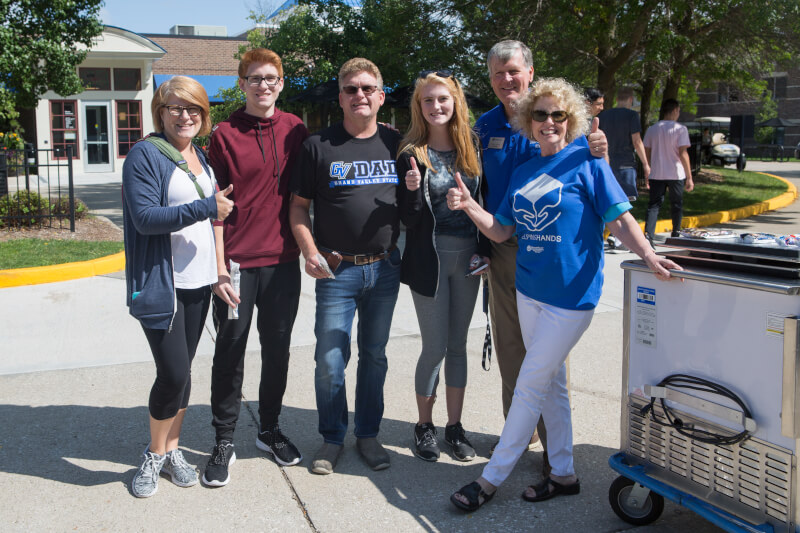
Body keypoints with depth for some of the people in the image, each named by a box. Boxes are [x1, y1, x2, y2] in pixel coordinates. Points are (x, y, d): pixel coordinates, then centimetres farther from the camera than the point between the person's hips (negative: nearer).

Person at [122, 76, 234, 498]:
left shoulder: (201, 157, 14)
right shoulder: (145, 155, -8)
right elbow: (145, 217, -19)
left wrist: (219, 208, 7)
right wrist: (205, 208, -21)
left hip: (197, 280, 7)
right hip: (160, 284, -6)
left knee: (182, 371, 12)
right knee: (174, 373, -8)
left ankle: (171, 451, 26)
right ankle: (155, 455, 14)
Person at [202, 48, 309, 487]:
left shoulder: (295, 130, 5)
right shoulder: (225, 134, -4)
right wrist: (219, 268, -11)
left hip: (283, 260, 3)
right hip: (237, 262, -3)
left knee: (277, 349, 13)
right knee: (230, 351, 5)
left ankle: (270, 429, 31)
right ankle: (224, 442, 19)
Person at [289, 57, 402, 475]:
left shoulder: (396, 144, 7)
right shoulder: (318, 146, -1)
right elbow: (298, 206, 1)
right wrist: (310, 252, -11)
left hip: (385, 268, 3)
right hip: (336, 270, -2)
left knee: (374, 356, 12)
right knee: (330, 360, 1)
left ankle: (368, 434, 27)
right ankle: (332, 439, 21)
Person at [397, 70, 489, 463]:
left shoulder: (472, 146, 5)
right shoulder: (411, 154, -6)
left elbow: (484, 200, 11)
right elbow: (408, 220, -8)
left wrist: (485, 250, 3)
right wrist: (413, 190, -26)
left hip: (467, 256, 4)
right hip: (429, 258, -3)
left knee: (458, 344, 11)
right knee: (435, 348, 1)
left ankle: (455, 425, 23)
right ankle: (424, 426, 20)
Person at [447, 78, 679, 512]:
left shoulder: (587, 164, -7)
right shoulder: (523, 173, 10)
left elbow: (619, 219, -11)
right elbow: (501, 232, 9)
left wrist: (648, 255, -27)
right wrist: (468, 206, -6)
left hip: (571, 294, -6)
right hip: (529, 291, 6)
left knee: (530, 387, -1)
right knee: (551, 383, 15)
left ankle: (491, 479, 10)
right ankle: (563, 473, 29)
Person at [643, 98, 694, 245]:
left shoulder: (652, 129, 4)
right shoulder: (680, 129, -8)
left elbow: (646, 153, 7)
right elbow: (683, 153, -13)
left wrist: (647, 173, 17)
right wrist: (689, 177, -10)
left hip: (656, 174, 2)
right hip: (676, 174, -2)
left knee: (654, 205, 2)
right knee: (676, 205, 13)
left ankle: (648, 234, -16)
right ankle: (675, 236, 23)